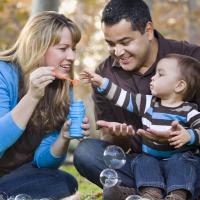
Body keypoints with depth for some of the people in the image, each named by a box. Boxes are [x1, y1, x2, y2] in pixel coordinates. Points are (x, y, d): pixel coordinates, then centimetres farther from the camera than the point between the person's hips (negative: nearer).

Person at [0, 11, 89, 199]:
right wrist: (32, 97, -32)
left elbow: (42, 161, 0)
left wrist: (64, 137, -19)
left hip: (16, 177, 7)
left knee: (66, 183, -20)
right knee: (64, 185, -24)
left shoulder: (63, 90, 2)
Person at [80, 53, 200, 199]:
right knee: (143, 161, -22)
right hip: (151, 158, 5)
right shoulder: (148, 104, 10)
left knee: (181, 162, -32)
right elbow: (123, 97, 10)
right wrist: (102, 83, 5)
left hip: (179, 158, -4)